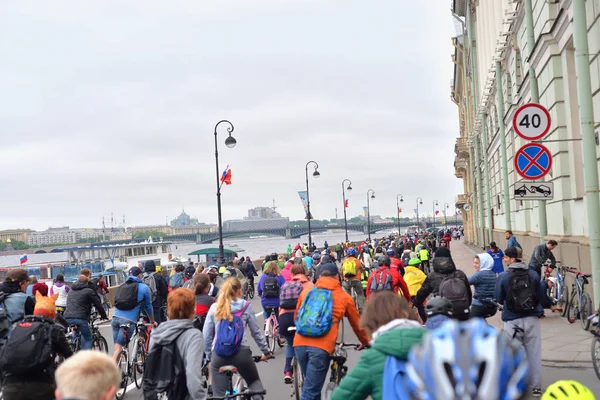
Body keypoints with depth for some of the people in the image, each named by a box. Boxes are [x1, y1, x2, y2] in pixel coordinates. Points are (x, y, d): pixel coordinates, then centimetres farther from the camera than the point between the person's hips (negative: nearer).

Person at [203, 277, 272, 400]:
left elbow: (206, 335, 9)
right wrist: (266, 351, 20)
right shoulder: (246, 306, 5)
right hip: (241, 352, -1)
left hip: (218, 354, 1)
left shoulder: (214, 307, 9)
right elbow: (256, 331, 9)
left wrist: (208, 355, 19)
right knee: (254, 380, 24)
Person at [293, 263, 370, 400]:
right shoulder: (344, 297, 12)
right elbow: (357, 324, 25)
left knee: (311, 385, 23)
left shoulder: (306, 292, 18)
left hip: (300, 343, 4)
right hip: (321, 347, -4)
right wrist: (366, 342, 43)